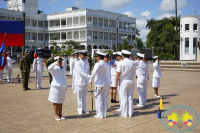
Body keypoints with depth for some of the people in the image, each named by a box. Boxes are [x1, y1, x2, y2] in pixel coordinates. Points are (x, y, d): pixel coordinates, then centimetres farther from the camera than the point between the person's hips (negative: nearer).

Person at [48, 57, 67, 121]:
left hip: (62, 87, 7)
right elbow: (49, 68, -31)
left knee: (61, 102, 13)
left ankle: (60, 114, 21)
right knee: (56, 101, 2)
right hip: (56, 86, -7)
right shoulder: (54, 68, -7)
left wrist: (66, 86, 19)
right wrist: (56, 63, -28)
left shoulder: (63, 68, 17)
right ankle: (56, 115, 11)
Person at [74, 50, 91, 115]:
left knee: (84, 96, 13)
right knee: (80, 96, 2)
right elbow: (81, 71, -21)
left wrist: (88, 78, 8)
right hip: (79, 82, -6)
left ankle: (84, 109, 22)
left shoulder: (86, 61, 10)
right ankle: (80, 109, 13)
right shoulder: (77, 62, -12)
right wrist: (89, 76, -29)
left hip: (85, 81, 6)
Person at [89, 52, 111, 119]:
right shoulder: (107, 64, 7)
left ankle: (100, 114, 6)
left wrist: (90, 81, -8)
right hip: (106, 83, 6)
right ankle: (104, 114, 16)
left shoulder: (98, 64, -12)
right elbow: (109, 74, 12)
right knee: (105, 99, 10)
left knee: (99, 99, 2)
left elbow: (93, 73, -19)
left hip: (99, 84, -6)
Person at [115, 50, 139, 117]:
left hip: (124, 81, -4)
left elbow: (118, 73, -13)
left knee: (124, 98, 2)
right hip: (131, 81, 4)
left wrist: (116, 81, -3)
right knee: (130, 98, 9)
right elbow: (138, 62, 26)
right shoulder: (133, 62, 3)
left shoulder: (122, 63, -12)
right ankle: (130, 113, 14)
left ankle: (124, 113, 7)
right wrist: (132, 56, 26)